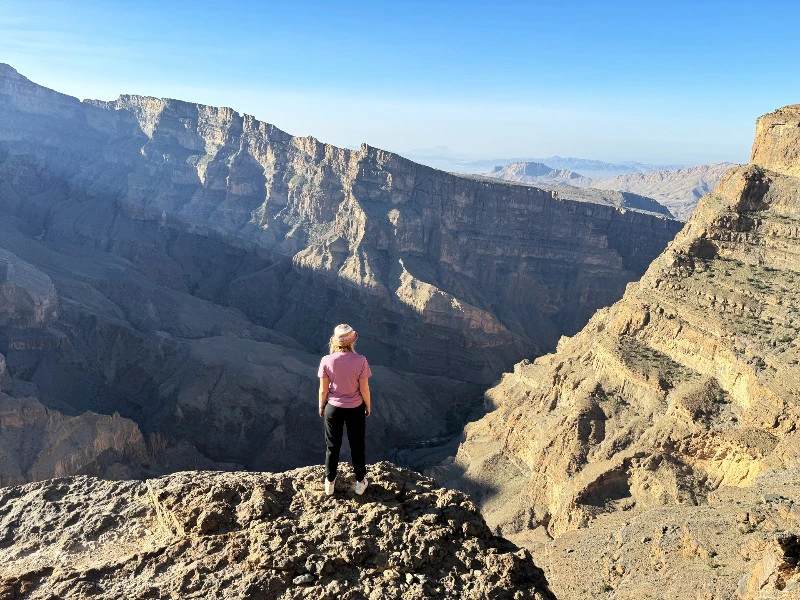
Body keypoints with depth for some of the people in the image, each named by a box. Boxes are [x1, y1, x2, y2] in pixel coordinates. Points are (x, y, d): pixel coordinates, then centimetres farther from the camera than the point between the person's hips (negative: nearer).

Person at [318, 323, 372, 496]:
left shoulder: (326, 361, -19)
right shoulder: (360, 361, -22)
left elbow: (323, 389, -9)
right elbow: (364, 389, -13)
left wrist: (321, 406, 9)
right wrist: (368, 405, 5)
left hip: (333, 408, 1)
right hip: (355, 409, -1)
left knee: (332, 446, 19)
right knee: (357, 446, 18)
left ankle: (330, 482, 34)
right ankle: (360, 482, 33)